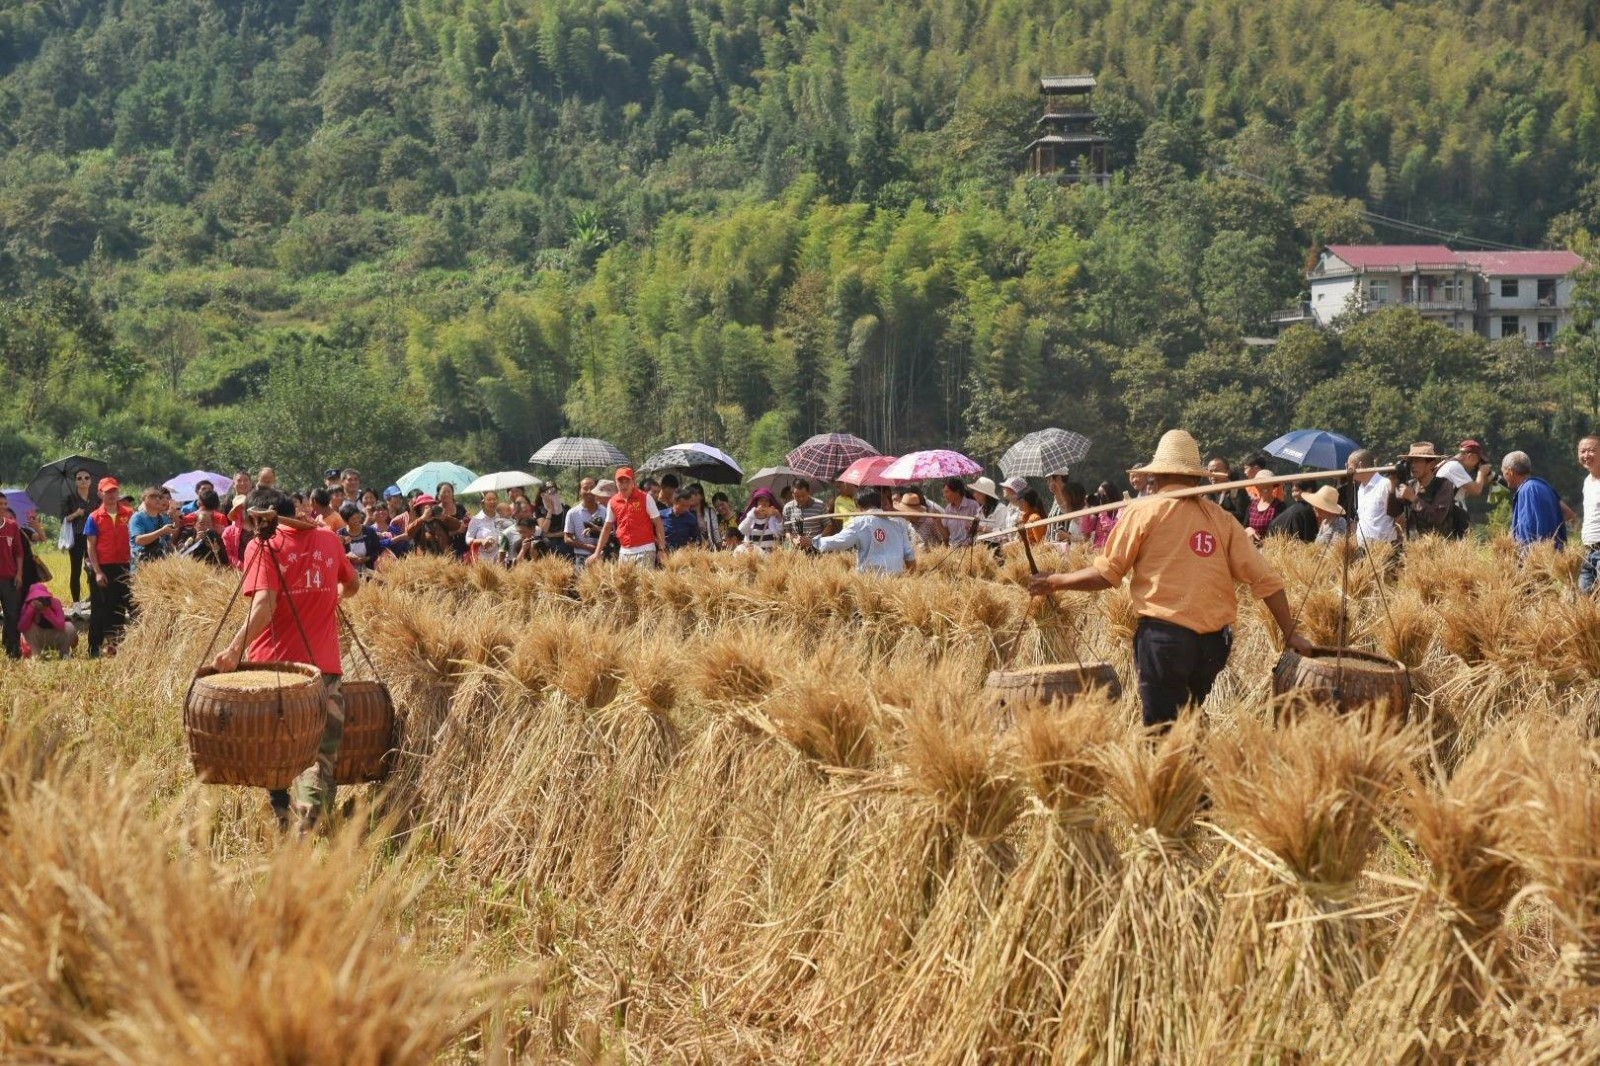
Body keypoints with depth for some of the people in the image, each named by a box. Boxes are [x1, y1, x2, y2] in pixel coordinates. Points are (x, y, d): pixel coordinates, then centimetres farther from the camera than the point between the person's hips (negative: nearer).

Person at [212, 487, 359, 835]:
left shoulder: (263, 546, -3)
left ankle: (284, 823, 14)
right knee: (320, 755, -3)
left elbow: (263, 607, -18)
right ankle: (307, 829, -20)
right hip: (324, 667, 2)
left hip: (274, 664, -2)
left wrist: (234, 649, -25)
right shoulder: (328, 539, 9)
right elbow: (352, 586, 27)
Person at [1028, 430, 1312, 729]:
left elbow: (1105, 574, -1)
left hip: (1165, 635, -4)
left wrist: (1055, 581, 14)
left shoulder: (1143, 511, 1)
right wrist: (1291, 635, 13)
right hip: (1214, 640, 5)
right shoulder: (1220, 517, 11)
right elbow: (1265, 579, 7)